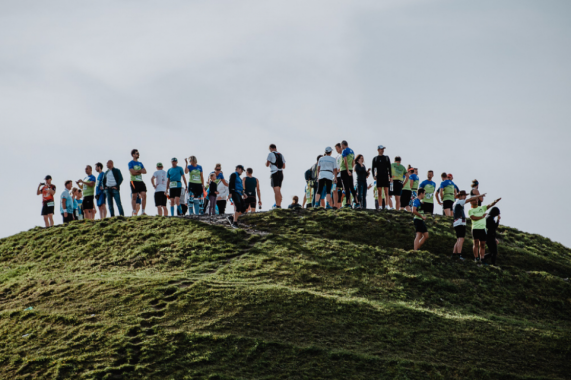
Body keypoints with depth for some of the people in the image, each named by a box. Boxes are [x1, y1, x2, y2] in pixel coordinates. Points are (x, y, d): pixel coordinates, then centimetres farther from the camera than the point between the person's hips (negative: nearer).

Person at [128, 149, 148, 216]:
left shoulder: (140, 163, 19)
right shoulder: (131, 163, 0)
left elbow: (145, 171, 8)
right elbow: (132, 172, -13)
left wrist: (137, 171, -7)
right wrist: (140, 171, -3)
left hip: (140, 181, 6)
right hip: (134, 181, -6)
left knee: (144, 195, -5)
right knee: (134, 197, -3)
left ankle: (143, 211, -2)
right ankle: (134, 212, 0)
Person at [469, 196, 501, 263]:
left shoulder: (482, 208, 16)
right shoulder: (470, 211, 7)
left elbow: (490, 205, 2)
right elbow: (473, 218, -10)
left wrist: (495, 201, -16)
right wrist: (482, 216, -4)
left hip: (483, 228, 3)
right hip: (475, 229, -3)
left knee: (482, 245, 3)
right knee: (476, 243, -8)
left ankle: (482, 259, 5)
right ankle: (476, 258, -9)